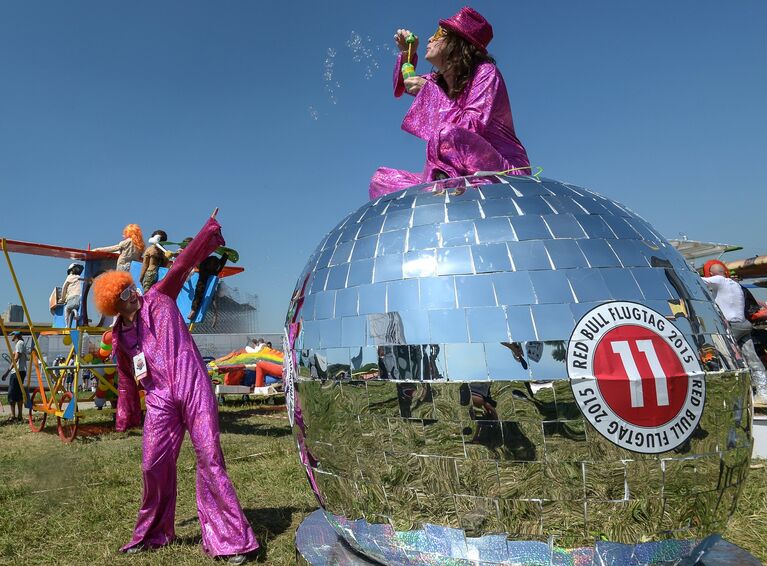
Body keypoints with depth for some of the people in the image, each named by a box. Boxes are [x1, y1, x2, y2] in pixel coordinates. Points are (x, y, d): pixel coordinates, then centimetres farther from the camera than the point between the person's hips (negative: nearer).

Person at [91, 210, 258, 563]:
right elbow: (126, 379, 25)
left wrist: (209, 231, -2)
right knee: (154, 465, 3)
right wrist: (127, 416, 33)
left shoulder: (157, 299, 7)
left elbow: (183, 263, 2)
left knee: (210, 459, -6)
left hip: (193, 388, -3)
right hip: (160, 401, 3)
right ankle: (153, 534, 30)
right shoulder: (119, 337, 14)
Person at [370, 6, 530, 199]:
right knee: (381, 178, -3)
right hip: (463, 177, 7)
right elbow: (401, 86, 32)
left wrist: (428, 90, -16)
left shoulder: (486, 72, -7)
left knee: (447, 135, -36)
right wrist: (406, 53, 14)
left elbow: (472, 127, -22)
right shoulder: (439, 81, 13)